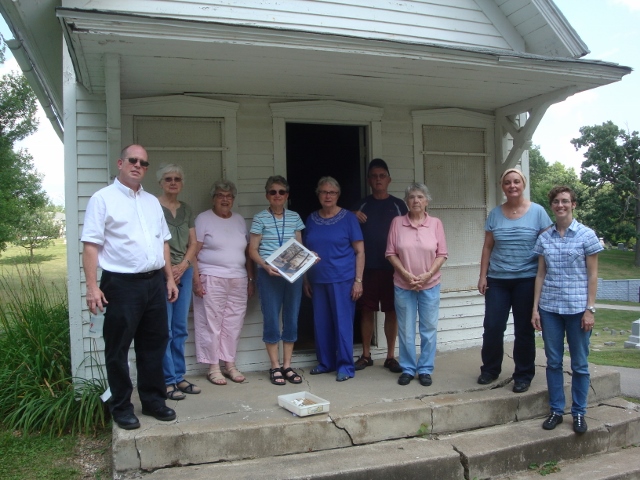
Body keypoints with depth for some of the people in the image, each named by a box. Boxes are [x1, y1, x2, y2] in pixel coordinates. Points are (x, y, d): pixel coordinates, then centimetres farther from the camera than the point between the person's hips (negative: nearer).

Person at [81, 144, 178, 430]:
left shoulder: (152, 202, 15)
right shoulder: (103, 199, -3)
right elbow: (91, 245, -9)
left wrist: (170, 278, 14)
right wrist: (92, 286, -15)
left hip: (154, 282, 6)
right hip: (122, 284, -6)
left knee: (153, 345, 13)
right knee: (118, 349, 4)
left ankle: (153, 400, 25)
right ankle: (121, 407, 18)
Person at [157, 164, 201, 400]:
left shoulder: (187, 210, 14)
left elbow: (193, 243, 13)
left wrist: (183, 265, -3)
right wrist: (166, 270, -12)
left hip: (183, 272, 6)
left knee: (180, 329, 11)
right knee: (164, 330, -3)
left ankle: (179, 377, 20)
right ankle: (167, 381, 5)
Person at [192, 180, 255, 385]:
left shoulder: (239, 220, 15)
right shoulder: (204, 219, -1)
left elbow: (247, 252, 16)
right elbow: (194, 252, -5)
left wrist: (251, 279, 11)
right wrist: (196, 280, -13)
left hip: (238, 280, 5)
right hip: (212, 279, -5)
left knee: (233, 324, 7)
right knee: (212, 324, -1)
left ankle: (230, 365, 18)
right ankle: (213, 367, 9)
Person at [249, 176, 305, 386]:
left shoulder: (295, 218, 10)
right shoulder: (260, 218, 0)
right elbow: (252, 250, -1)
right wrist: (265, 265, -17)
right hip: (269, 274, -3)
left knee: (291, 319, 6)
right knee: (271, 320, 1)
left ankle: (287, 365, 18)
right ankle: (275, 367, 13)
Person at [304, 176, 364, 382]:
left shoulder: (348, 218, -3)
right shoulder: (311, 219, 9)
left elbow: (360, 251, -3)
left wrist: (358, 280, -10)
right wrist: (306, 280, 10)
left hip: (342, 279, -4)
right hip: (318, 280, 4)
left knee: (343, 322, -1)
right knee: (321, 323, 10)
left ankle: (345, 366, 9)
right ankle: (325, 362, 24)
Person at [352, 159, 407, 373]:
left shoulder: (398, 205, 5)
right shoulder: (361, 205, 7)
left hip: (392, 267, -1)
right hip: (367, 267, 1)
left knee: (391, 311, 4)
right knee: (366, 311, 6)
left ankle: (390, 356, 14)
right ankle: (366, 355, 18)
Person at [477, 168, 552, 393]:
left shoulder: (537, 212, 0)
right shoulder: (495, 214, 6)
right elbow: (487, 247, 8)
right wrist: (483, 276, 3)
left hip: (526, 280, -2)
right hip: (497, 280, 2)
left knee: (524, 330, 6)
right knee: (492, 327, 2)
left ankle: (523, 375, 21)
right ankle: (490, 369, 22)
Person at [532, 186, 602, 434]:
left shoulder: (586, 235, -2)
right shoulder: (544, 238, 6)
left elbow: (592, 274, -2)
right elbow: (540, 274, 8)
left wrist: (590, 309, -7)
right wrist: (535, 308, 4)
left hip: (577, 308, -3)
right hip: (549, 308, 3)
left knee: (579, 364, 7)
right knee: (553, 362, 9)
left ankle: (579, 413, 20)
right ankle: (556, 410, 21)